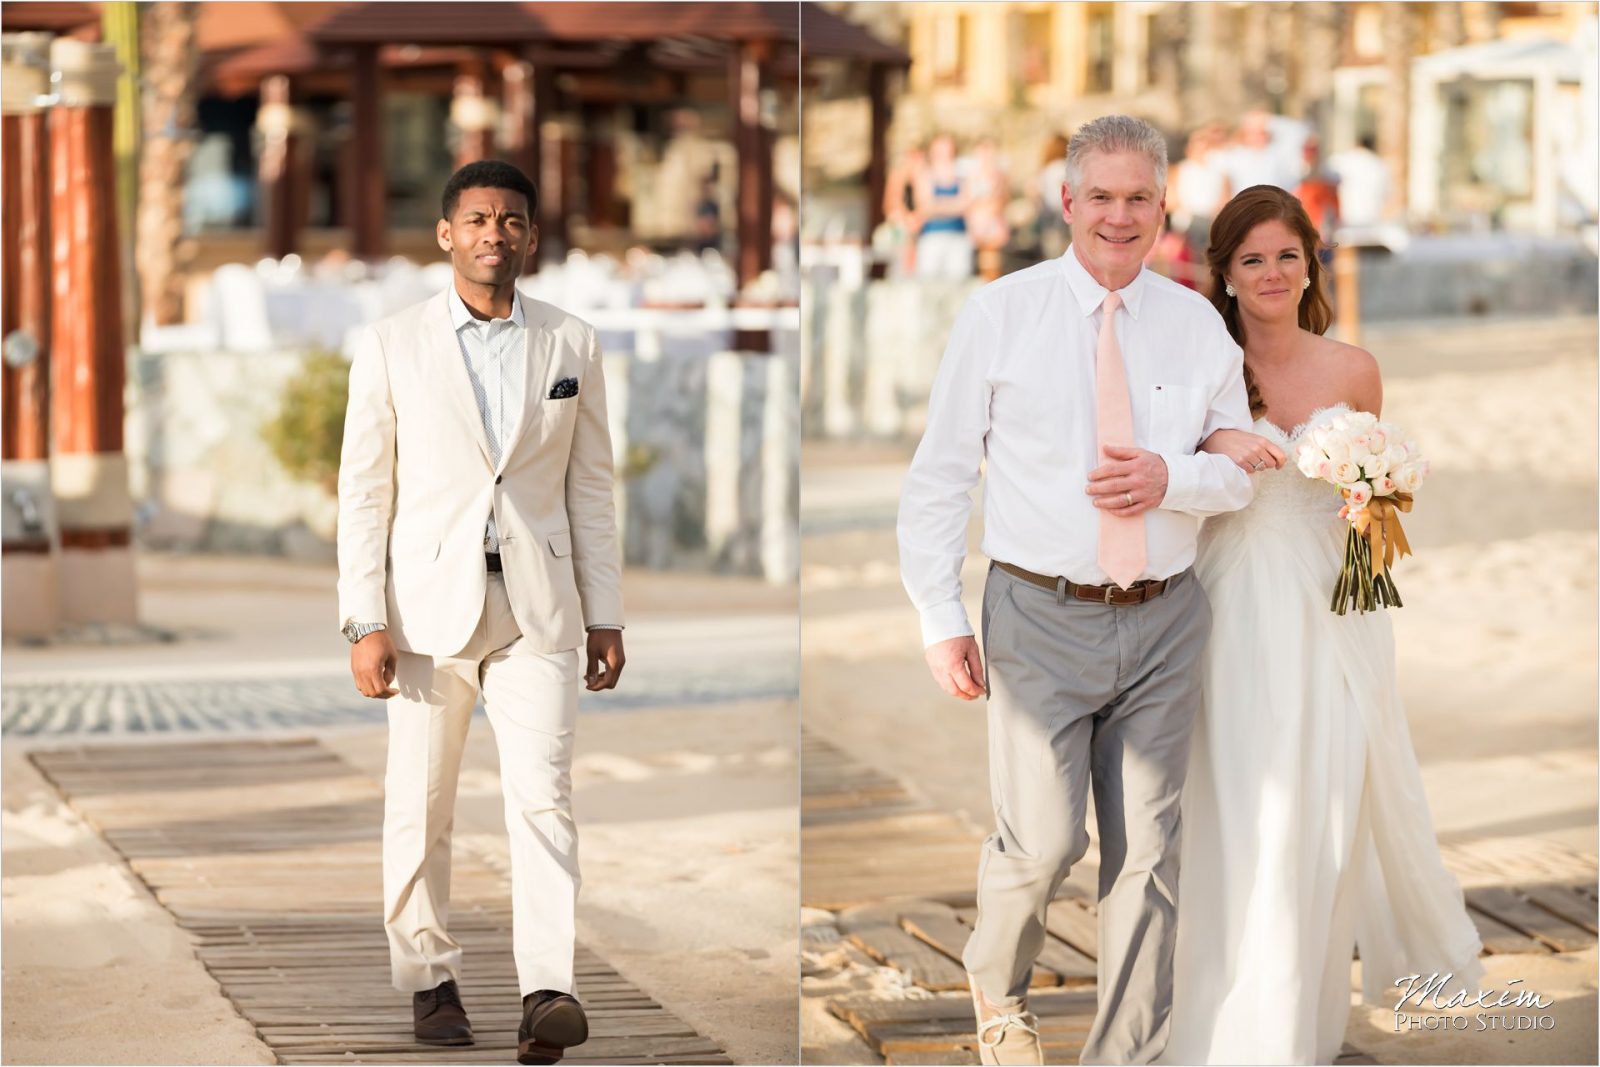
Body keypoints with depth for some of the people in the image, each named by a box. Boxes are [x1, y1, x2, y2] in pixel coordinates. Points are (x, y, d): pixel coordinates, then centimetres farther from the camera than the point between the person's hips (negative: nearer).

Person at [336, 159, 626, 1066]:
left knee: (543, 794, -11)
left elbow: (591, 487, 10)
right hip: (428, 605, 0)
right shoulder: (392, 346, 2)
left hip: (536, 608, 0)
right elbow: (365, 490, 1)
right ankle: (432, 978, 17)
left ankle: (548, 991, -17)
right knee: (420, 809, 4)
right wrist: (364, 622, -5)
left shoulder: (572, 345, 7)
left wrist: (605, 615, 8)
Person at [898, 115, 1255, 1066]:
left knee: (1148, 853, 5)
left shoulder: (1198, 326, 7)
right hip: (1042, 618, -3)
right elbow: (940, 476, 0)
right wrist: (943, 618, -6)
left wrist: (1173, 479, -12)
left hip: (1164, 620, 3)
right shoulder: (1000, 315, -1)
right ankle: (999, 984, 22)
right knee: (1043, 843, -10)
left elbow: (1241, 471, 10)